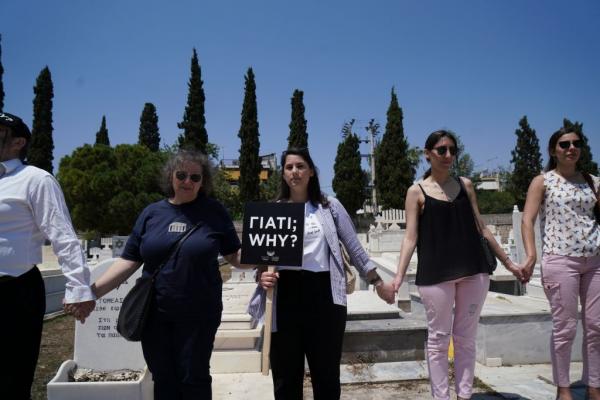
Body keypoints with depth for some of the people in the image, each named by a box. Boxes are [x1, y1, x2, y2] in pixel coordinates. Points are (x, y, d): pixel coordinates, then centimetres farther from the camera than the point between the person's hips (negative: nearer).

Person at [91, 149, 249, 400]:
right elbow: (129, 261, 4)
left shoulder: (214, 212, -2)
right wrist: (93, 290, -5)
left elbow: (234, 255, 1)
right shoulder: (152, 212, 4)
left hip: (198, 314, -2)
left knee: (194, 380, 9)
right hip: (155, 314, 3)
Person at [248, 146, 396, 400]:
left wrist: (377, 282, 11)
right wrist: (262, 275, -13)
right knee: (286, 376, 10)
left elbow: (354, 248, 10)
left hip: (322, 294, 0)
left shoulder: (330, 207, 6)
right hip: (284, 297, 1)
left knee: (326, 374, 11)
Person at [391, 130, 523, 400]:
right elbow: (410, 237, -6)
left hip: (473, 270, 4)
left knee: (466, 338, 11)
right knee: (438, 339, 5)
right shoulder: (417, 192, 0)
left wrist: (507, 262, 14)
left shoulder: (465, 185, 10)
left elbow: (481, 228, 14)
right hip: (435, 273, -3)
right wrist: (399, 276, -18)